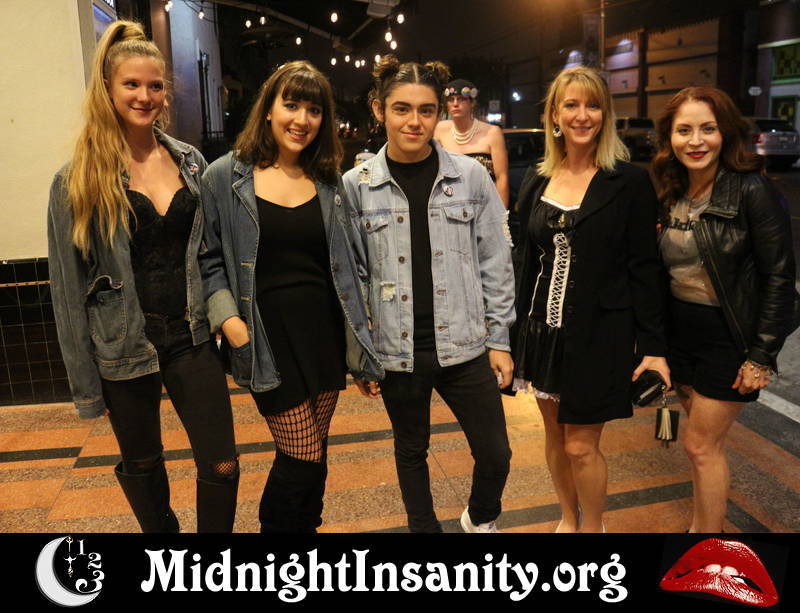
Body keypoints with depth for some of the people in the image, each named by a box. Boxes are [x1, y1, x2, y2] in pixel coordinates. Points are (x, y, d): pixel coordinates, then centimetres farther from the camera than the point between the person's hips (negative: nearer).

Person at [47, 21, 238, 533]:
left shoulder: (190, 161, 4)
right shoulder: (78, 179, -5)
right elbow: (69, 286, -4)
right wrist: (86, 382, -4)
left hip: (191, 336, 2)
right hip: (124, 344, -2)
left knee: (222, 466, 3)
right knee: (142, 464, 16)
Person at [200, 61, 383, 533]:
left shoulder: (328, 181, 8)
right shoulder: (225, 177, -3)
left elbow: (347, 263, 12)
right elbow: (211, 260, 1)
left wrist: (361, 336, 9)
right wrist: (228, 319, -13)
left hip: (324, 331, 4)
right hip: (268, 338, -4)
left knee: (314, 458, 13)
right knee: (302, 459, 0)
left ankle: (306, 524, 36)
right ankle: (276, 525, 28)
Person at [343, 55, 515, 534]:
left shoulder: (471, 177, -2)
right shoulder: (356, 185, -3)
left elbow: (495, 265, 2)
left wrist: (499, 340, 1)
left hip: (464, 346, 1)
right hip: (396, 351, 0)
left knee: (495, 454, 9)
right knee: (412, 452, 18)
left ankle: (481, 519, 41)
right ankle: (424, 527, 43)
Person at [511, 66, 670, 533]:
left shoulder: (630, 182, -8)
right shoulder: (537, 180, 5)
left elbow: (646, 268, -7)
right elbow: (527, 261, 10)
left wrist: (654, 346, -8)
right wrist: (515, 331, 10)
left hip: (600, 333, -4)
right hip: (545, 328, 5)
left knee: (581, 445, 3)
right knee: (555, 434, 16)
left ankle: (592, 527, 30)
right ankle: (569, 519, 40)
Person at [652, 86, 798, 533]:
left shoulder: (753, 191, -16)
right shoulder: (669, 193, 3)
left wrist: (762, 356, -14)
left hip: (727, 336, -5)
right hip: (680, 328, 6)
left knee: (702, 446, 2)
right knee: (705, 440, 17)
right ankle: (704, 523, 33)